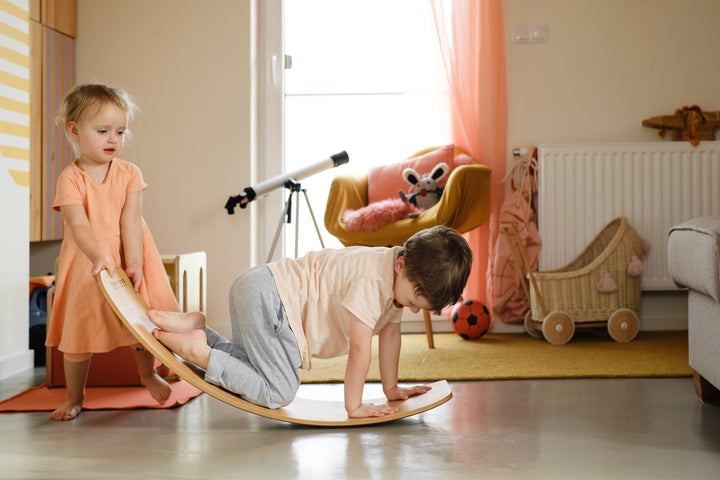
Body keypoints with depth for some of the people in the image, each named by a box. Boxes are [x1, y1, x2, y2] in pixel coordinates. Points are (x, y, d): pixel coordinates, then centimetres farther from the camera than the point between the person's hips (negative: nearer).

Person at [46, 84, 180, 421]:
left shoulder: (129, 173, -4)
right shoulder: (70, 178, -12)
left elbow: (130, 221, -12)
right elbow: (78, 224, -24)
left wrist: (134, 264, -21)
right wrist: (98, 257, -40)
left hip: (127, 257, 2)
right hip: (86, 264, -2)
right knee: (78, 329, 3)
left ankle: (148, 374, 38)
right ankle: (74, 397, 22)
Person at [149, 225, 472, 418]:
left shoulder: (399, 275, 4)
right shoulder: (373, 281, -26)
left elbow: (390, 331, 13)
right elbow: (360, 348, -25)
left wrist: (391, 388, 16)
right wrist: (354, 406, -15)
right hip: (267, 295, -10)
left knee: (254, 370, 21)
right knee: (278, 392, -14)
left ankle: (195, 325, 14)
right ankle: (197, 351, -11)